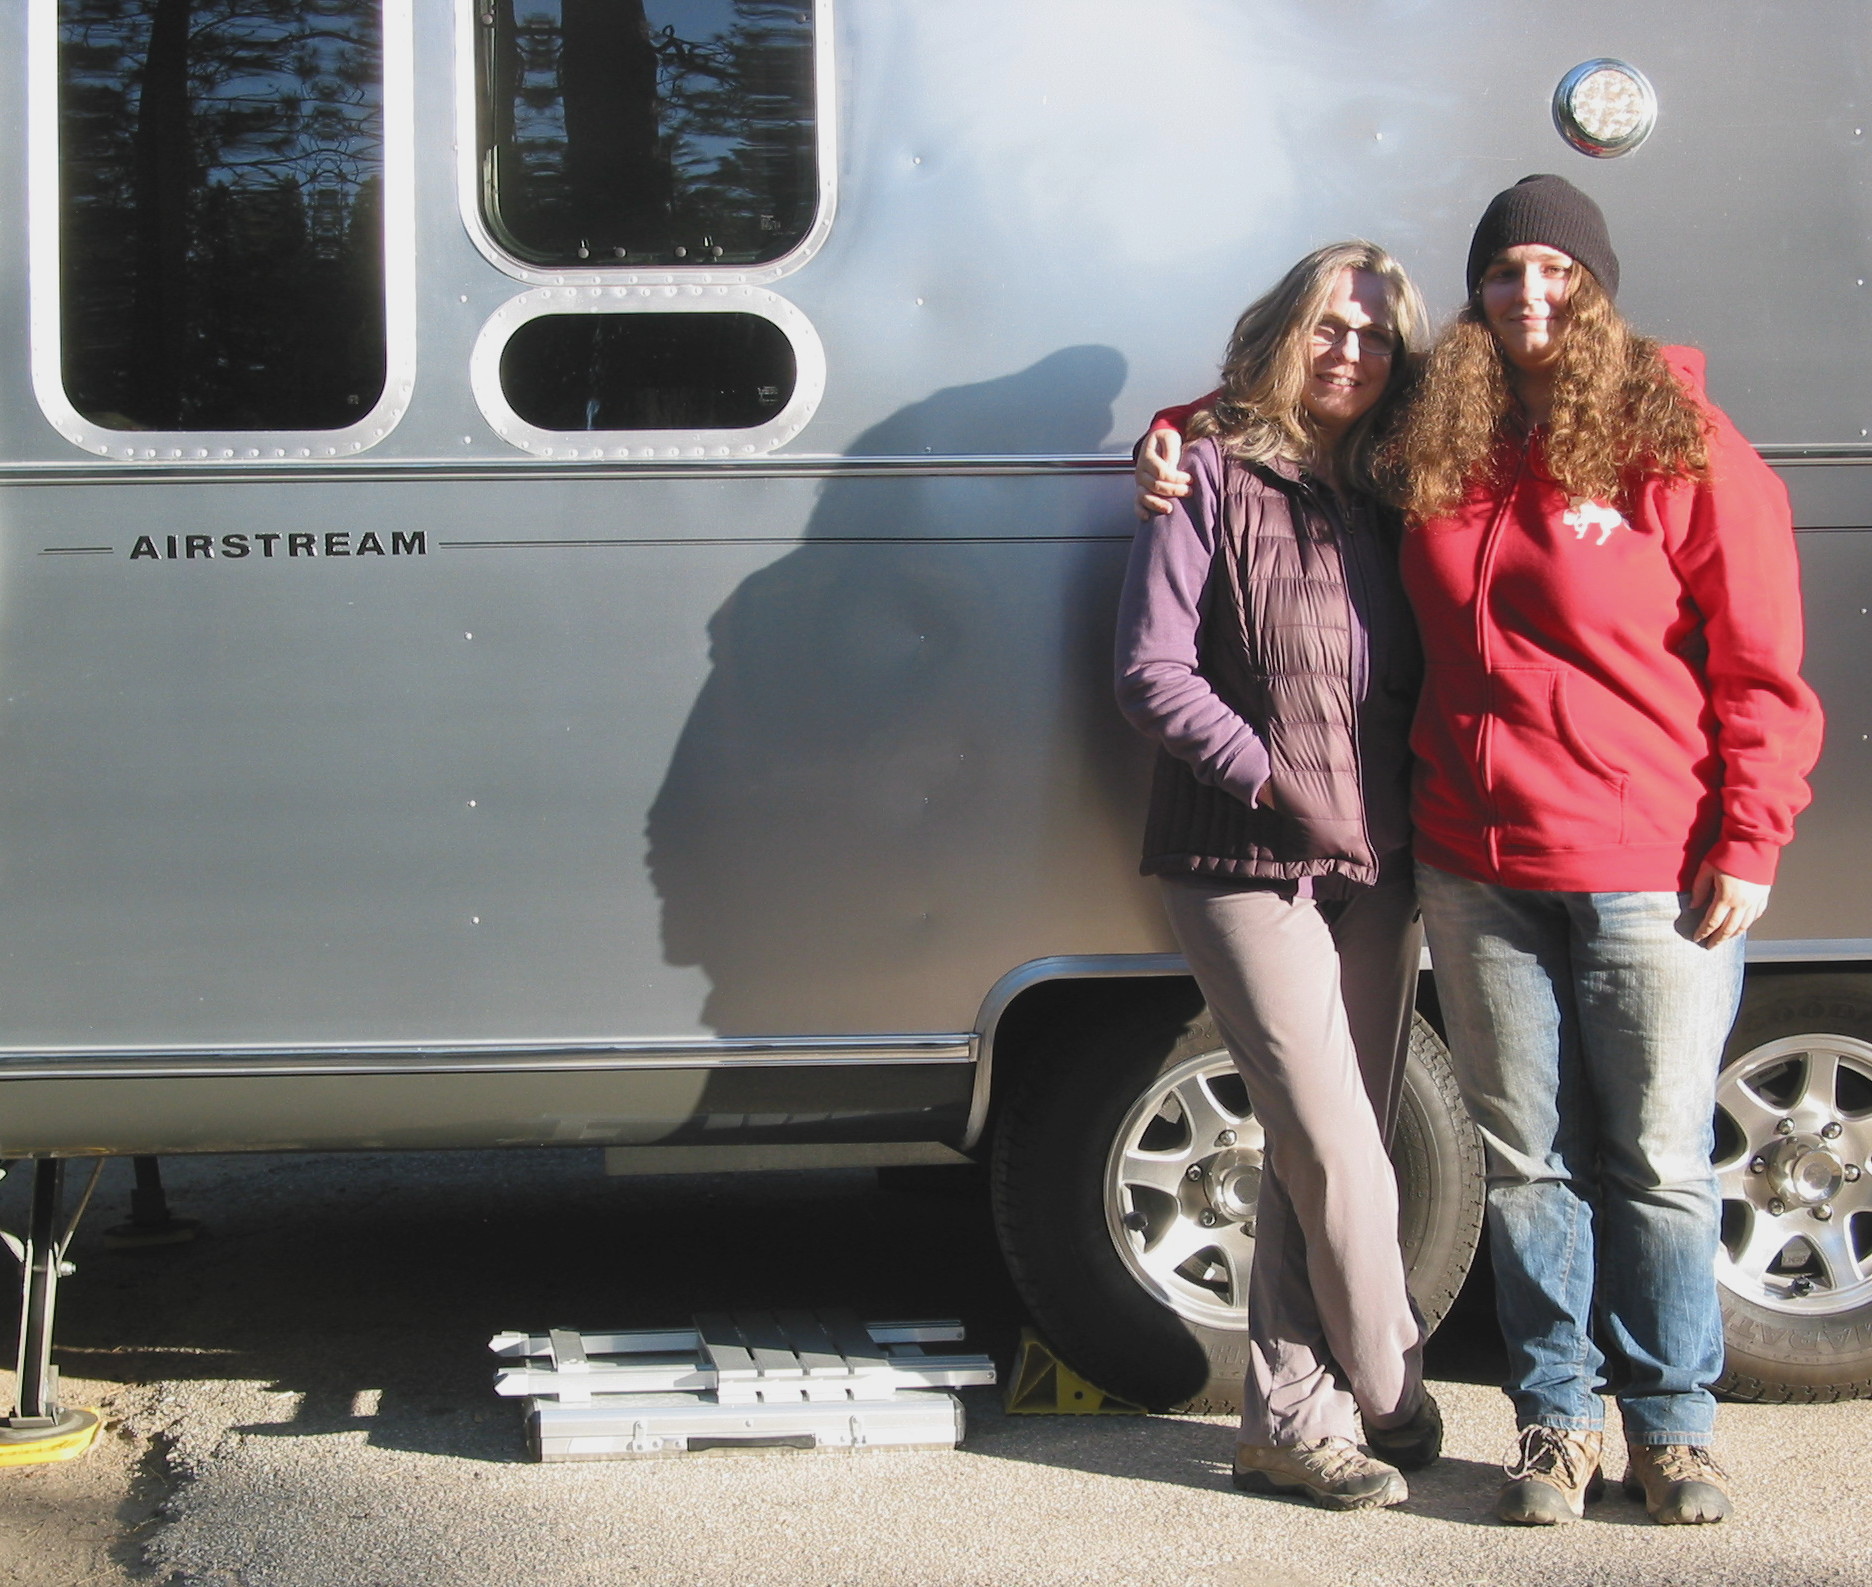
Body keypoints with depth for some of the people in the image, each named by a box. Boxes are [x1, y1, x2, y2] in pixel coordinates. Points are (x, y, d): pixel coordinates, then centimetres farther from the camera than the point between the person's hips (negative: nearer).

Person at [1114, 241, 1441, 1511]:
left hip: (1376, 869, 5)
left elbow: (1423, 678, 16)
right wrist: (1271, 777, -15)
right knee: (1338, 1156, -9)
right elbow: (1152, 672, -7)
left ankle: (1292, 1422, 17)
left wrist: (1422, 808, -2)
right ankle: (1396, 1400, 9)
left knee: (1315, 1159, 8)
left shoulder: (1390, 495, 13)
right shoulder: (1215, 477, -1)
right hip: (1247, 865, -5)